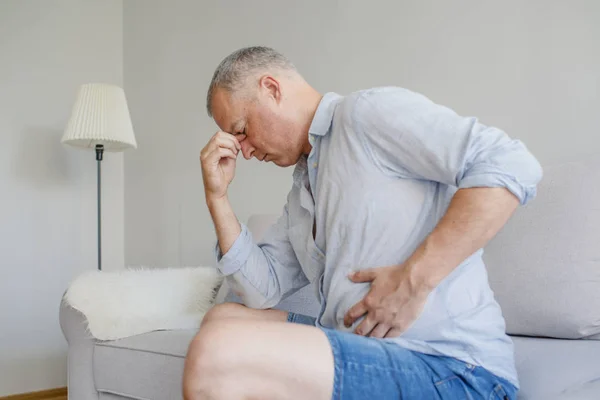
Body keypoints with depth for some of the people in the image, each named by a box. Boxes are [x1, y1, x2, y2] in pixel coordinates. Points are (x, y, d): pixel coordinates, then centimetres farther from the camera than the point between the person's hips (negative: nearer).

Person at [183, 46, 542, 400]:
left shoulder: (371, 111, -6)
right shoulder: (303, 189, 21)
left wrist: (414, 279, -22)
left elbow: (512, 166, -17)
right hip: (365, 347, 9)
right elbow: (263, 289, 15)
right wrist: (217, 196, 9)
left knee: (216, 354, -25)